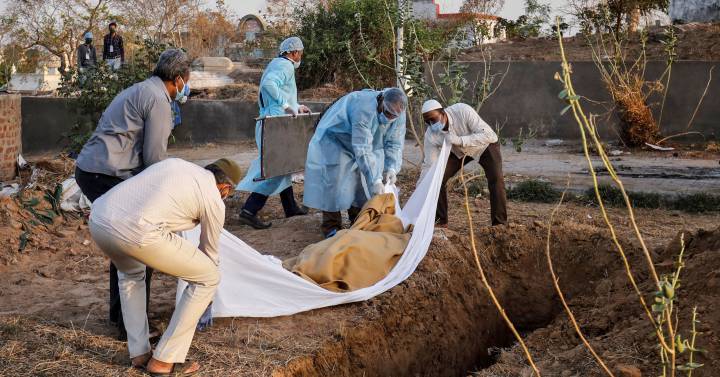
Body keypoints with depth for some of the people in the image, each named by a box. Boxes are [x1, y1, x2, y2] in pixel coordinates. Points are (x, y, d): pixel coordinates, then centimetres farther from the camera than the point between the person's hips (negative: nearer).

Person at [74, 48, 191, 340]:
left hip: (87, 170, 10)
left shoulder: (137, 91, 22)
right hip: (107, 176, -10)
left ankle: (119, 313, 30)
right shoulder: (158, 100, -9)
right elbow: (154, 157, -12)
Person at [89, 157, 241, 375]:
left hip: (97, 218, 7)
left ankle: (139, 353, 35)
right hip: (136, 232, -7)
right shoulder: (214, 201, 14)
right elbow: (209, 252, 29)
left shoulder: (175, 163, 29)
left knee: (130, 272, 39)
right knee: (208, 278, 13)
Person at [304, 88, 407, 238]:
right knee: (335, 181, -13)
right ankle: (331, 228, -5)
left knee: (362, 180, 4)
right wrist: (375, 180, -45)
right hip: (335, 139, -7)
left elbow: (394, 145, -12)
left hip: (364, 141, 7)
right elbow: (363, 151, -44)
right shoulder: (364, 109, -42)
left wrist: (391, 168, -29)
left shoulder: (399, 115, -20)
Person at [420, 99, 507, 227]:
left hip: (484, 146, -3)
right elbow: (428, 166, -20)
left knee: (496, 179, -23)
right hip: (457, 151, 3)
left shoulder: (463, 111, -38)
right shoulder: (430, 135, -27)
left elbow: (489, 135, -39)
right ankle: (440, 221, 6)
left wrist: (460, 140, -49)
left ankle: (500, 224, -13)